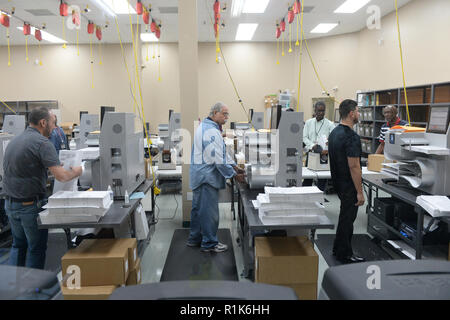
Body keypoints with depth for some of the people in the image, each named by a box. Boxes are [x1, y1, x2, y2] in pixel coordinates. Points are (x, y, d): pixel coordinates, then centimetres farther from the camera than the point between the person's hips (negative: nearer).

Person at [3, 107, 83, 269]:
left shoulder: (14, 140, 9)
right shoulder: (42, 142, -17)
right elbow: (61, 176, -25)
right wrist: (76, 172, -6)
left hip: (10, 203, 8)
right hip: (31, 205, -8)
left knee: (18, 245, 22)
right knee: (36, 249, 7)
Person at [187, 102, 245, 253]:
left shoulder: (204, 126, 15)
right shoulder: (211, 131, -20)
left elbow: (223, 152, 17)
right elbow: (218, 159, -21)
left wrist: (234, 166, 14)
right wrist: (235, 175, -11)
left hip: (199, 175, 11)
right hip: (207, 176, -11)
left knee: (198, 208, 19)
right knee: (209, 211, 0)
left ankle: (195, 239, 32)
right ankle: (209, 243, 11)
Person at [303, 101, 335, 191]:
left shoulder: (330, 124, -1)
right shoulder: (309, 123, 8)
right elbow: (304, 137, 2)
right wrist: (312, 145, -17)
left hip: (324, 154, -2)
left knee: (322, 181, 1)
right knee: (307, 180, 9)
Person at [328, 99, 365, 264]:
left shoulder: (334, 132, 8)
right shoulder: (352, 137, -22)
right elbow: (354, 166, -24)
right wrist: (360, 192, -19)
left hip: (338, 182, 10)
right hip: (349, 186, -10)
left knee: (345, 217, 21)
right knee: (347, 219, 2)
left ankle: (338, 249, 32)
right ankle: (345, 255, 15)